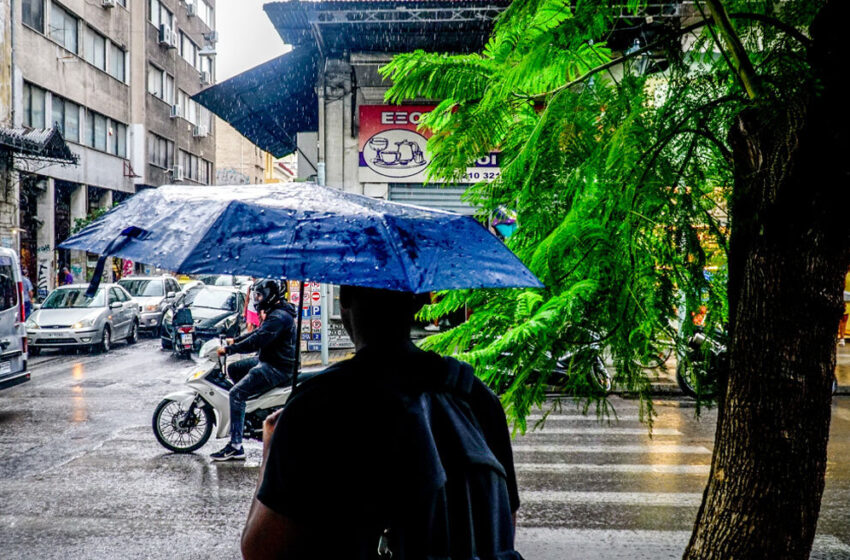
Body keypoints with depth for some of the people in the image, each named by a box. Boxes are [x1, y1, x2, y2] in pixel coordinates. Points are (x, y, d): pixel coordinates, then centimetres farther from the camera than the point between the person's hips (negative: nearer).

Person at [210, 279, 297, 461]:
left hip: (277, 368, -11)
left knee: (236, 394, -18)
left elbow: (256, 341, -26)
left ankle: (236, 447, -18)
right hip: (267, 361, 11)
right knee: (233, 369, 21)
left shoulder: (279, 317, -20)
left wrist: (229, 349, -20)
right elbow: (259, 332, 26)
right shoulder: (275, 312, 15)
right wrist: (235, 340, 18)